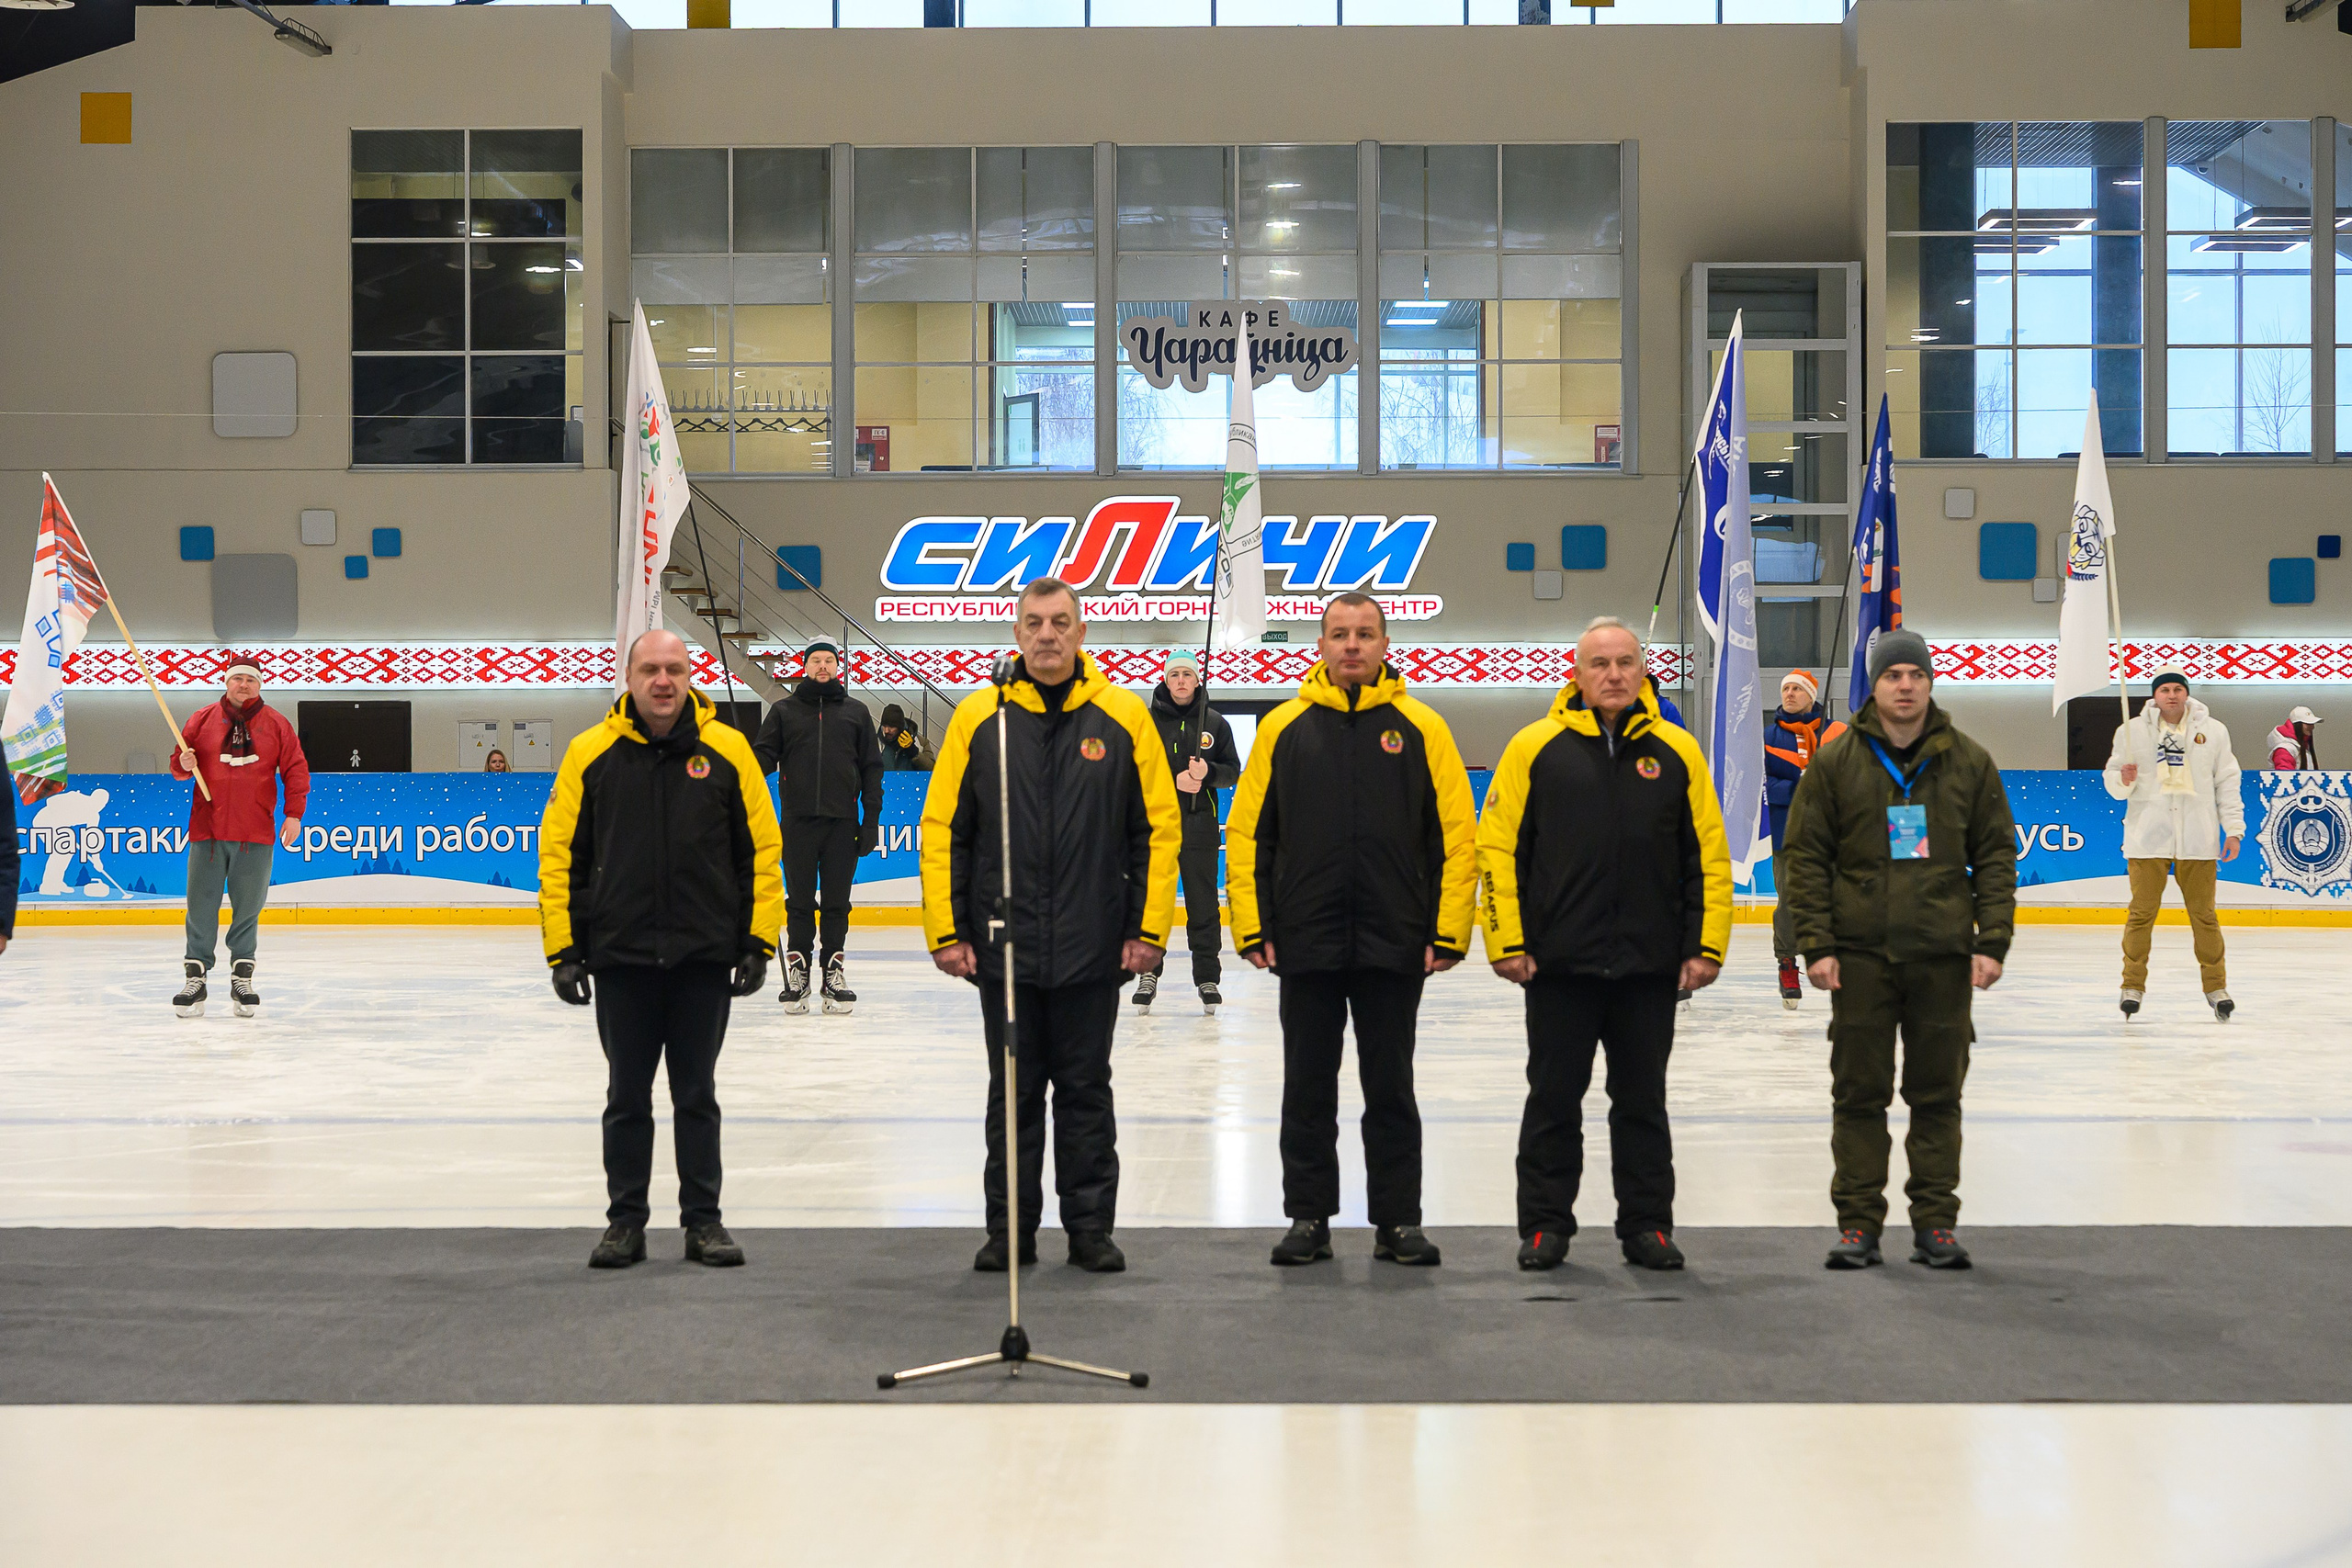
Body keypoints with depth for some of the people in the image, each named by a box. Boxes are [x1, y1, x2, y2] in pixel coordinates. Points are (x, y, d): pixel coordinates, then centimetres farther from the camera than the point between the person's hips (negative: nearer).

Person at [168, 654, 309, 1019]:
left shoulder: (275, 724, 6)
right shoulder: (202, 720, 8)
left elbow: (295, 770, 7)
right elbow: (178, 765, 12)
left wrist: (294, 814, 0)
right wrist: (184, 765, -11)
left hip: (254, 836, 0)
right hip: (207, 830, 0)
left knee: (248, 908, 4)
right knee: (201, 907, 1)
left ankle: (242, 979, 13)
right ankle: (195, 978, 8)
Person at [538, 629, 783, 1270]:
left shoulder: (727, 750, -1)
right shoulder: (591, 753, 0)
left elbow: (762, 850, 2)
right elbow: (558, 853, 2)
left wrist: (758, 941, -2)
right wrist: (563, 948, -2)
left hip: (705, 957, 0)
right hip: (620, 956, 0)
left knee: (697, 1096, 9)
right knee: (627, 1097, 10)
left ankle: (704, 1221, 19)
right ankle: (625, 1222, 20)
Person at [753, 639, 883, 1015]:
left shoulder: (856, 712, 11)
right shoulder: (784, 710, 11)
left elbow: (871, 768, 10)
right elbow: (764, 755, 5)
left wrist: (871, 819, 4)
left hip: (842, 822, 0)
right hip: (798, 820, 0)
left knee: (837, 902, 3)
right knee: (799, 901, 2)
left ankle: (833, 974, 8)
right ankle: (797, 971, 8)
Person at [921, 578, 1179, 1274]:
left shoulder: (1124, 716, -1)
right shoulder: (979, 717, 0)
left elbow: (1158, 827, 1)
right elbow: (942, 829, 2)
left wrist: (1149, 929, -3)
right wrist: (946, 931, -3)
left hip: (1093, 951, 0)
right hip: (1002, 948, 1)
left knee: (1087, 1091, 9)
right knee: (1013, 1092, 10)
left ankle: (1091, 1227, 18)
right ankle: (1009, 1228, 19)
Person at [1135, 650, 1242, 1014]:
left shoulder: (1215, 723, 9)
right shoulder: (1146, 721, 6)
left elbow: (1233, 771, 9)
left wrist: (1207, 772, -12)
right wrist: (1172, 780, -13)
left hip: (1200, 823, 0)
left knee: (1203, 903, 0)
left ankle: (1207, 978, 5)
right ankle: (1148, 974, 10)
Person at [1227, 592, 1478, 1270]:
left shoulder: (1421, 727, 1)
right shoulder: (1284, 727, 4)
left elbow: (1457, 835, 0)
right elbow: (1246, 832, 4)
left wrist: (1449, 932, -5)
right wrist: (1251, 927, -2)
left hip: (1394, 948, -1)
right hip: (1304, 947, 1)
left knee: (1391, 1089, 7)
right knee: (1307, 1090, 8)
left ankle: (1398, 1220, 17)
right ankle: (1309, 1218, 19)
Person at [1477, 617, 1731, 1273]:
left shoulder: (1677, 752, 5)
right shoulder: (1535, 747, 0)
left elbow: (1709, 855, 6)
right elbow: (1498, 845, -1)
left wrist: (1706, 947, 0)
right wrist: (1507, 942, -7)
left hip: (1650, 967, 1)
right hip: (1558, 964, -1)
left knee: (1643, 1101, 9)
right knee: (1554, 1099, 7)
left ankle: (1646, 1226, 19)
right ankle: (1545, 1226, 17)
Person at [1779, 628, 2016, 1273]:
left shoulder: (1969, 762, 6)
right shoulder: (1834, 761, 2)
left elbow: (1996, 856, 7)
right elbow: (1806, 857, 1)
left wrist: (1992, 941, -1)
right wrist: (1816, 944, -6)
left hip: (1943, 954, 1)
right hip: (1860, 954, -1)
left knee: (1938, 1094, 6)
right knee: (1859, 1093, 4)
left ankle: (1936, 1222, 14)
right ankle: (1858, 1222, 11)